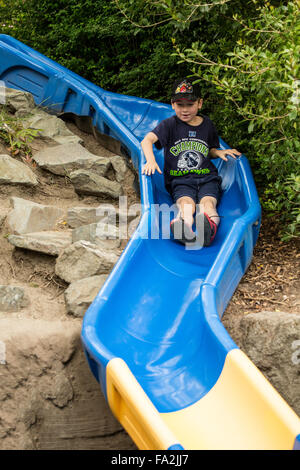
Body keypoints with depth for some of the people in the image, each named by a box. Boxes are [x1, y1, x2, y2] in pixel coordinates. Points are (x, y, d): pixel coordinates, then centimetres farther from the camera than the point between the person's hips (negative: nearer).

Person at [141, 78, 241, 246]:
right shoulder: (170, 125, 4)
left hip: (207, 178, 2)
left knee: (207, 202, -32)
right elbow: (147, 140, -11)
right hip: (180, 180, -2)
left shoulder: (207, 125, 15)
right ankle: (185, 229, -66)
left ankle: (209, 226, -63)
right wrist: (151, 160, -29)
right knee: (186, 204, -35)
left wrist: (218, 152, 6)